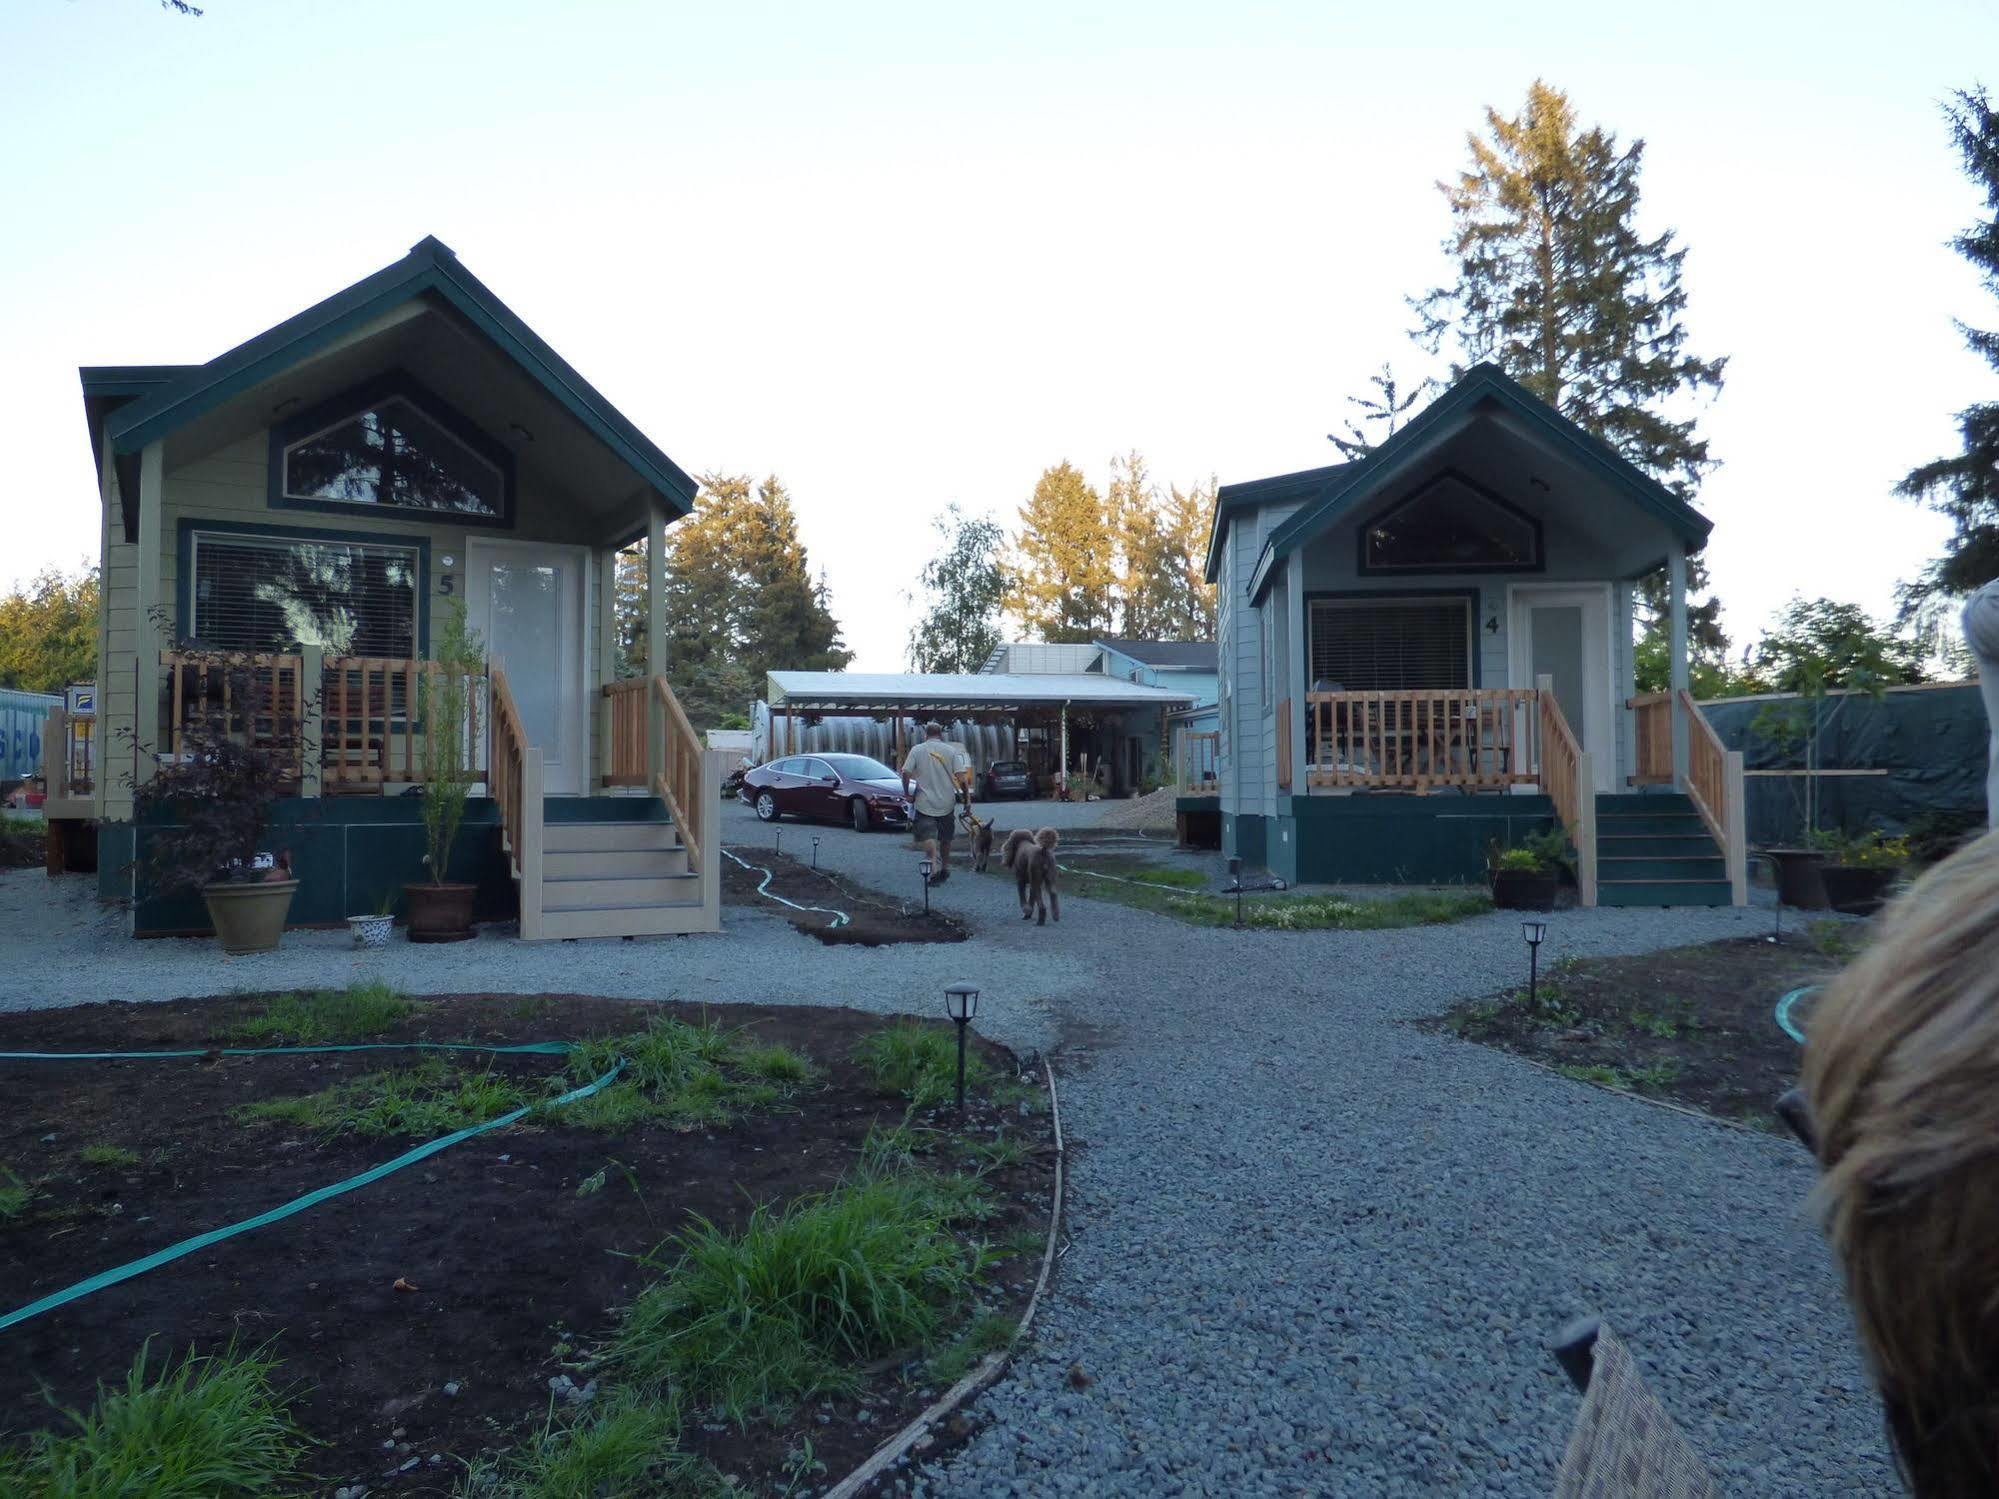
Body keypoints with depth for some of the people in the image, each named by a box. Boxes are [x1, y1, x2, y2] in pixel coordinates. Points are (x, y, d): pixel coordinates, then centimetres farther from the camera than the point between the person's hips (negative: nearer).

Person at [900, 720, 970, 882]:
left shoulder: (916, 750, -2)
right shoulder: (951, 750, -1)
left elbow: (906, 773, -7)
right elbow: (961, 776, -9)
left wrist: (907, 792, 7)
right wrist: (963, 794, 2)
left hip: (925, 802, -2)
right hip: (947, 803, 2)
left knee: (928, 835, -5)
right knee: (945, 838, 17)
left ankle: (935, 865, -27)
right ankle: (945, 868, 28)